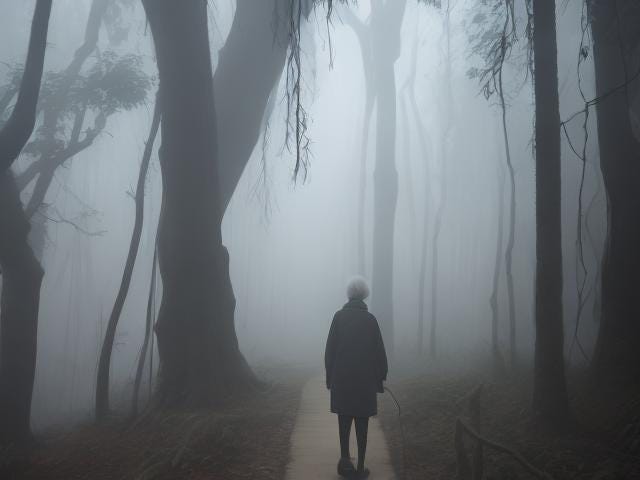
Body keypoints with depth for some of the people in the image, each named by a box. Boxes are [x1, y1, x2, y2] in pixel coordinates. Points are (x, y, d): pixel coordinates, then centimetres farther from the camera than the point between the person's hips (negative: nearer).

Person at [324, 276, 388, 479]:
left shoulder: (339, 317, -3)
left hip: (341, 378, 1)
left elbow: (330, 349, -2)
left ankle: (345, 460, 6)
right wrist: (380, 378, 7)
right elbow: (379, 351, -1)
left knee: (344, 420, 12)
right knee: (362, 423, 5)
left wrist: (330, 375, 6)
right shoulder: (370, 319, -4)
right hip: (365, 379, -1)